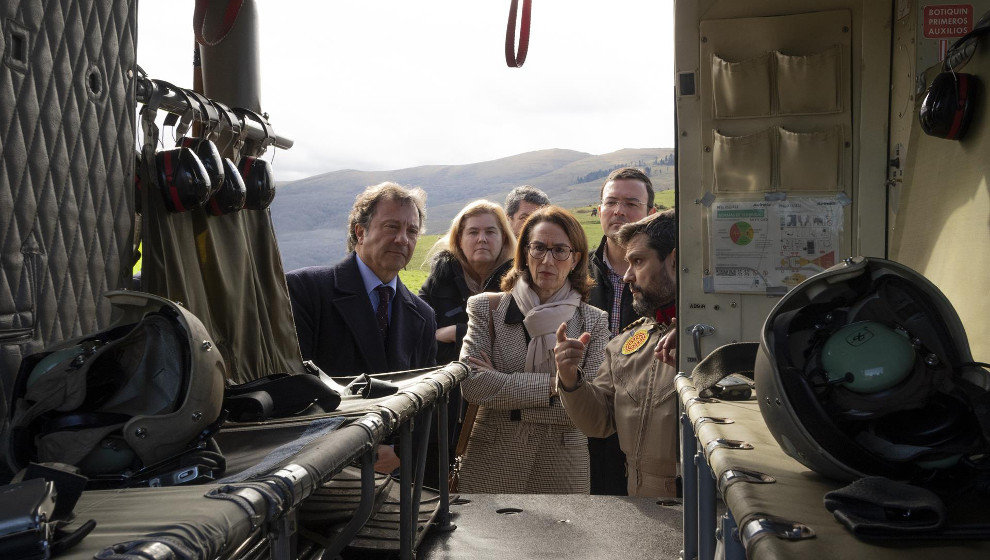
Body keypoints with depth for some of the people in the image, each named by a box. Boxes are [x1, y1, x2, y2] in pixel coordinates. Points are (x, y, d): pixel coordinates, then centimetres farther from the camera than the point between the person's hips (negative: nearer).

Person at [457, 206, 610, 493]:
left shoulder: (594, 322, 4)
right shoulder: (488, 308, 4)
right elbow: (471, 383, -9)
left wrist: (502, 386, -10)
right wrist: (550, 385, -13)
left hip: (562, 468, 0)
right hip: (492, 461, 0)